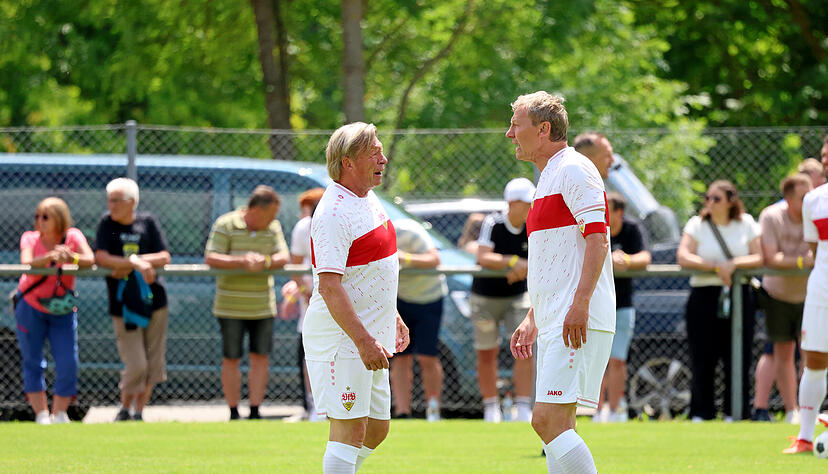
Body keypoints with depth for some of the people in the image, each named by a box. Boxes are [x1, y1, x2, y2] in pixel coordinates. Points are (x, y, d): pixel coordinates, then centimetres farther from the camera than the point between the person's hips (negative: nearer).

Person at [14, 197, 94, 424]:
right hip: (30, 307, 0)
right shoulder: (30, 238, -11)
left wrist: (71, 258, -48)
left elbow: (90, 259, -26)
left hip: (63, 311, 0)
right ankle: (41, 414, 6)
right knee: (33, 363, 0)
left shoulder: (73, 236, -9)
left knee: (68, 364, -7)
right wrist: (49, 258, -51)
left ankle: (59, 414, 8)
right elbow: (27, 264, -31)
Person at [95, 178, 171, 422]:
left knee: (153, 363, 3)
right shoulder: (107, 223, -2)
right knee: (135, 365, -7)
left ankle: (139, 411, 16)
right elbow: (101, 258, -14)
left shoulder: (148, 222, 1)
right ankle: (124, 409, 14)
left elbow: (164, 258, -6)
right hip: (123, 305, -2)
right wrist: (136, 263, -23)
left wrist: (128, 264, -16)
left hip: (154, 300, 2)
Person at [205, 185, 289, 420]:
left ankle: (255, 411, 6)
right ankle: (234, 413, 8)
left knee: (261, 357, 0)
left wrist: (266, 262, -23)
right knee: (231, 359, 1)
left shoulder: (273, 227, 6)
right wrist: (242, 262, -27)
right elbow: (210, 258, -15)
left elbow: (283, 257, -1)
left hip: (263, 307, 4)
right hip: (231, 306, -4)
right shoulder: (225, 225, -8)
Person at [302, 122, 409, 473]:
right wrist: (363, 341, -31)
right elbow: (329, 286, -26)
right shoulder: (334, 213, -19)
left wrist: (393, 318, 28)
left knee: (377, 428, 13)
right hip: (342, 338, -10)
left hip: (369, 336, 10)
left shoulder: (368, 198, 12)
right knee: (350, 429, -11)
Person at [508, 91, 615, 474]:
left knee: (549, 420, -18)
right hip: (554, 322, 10)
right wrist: (532, 319, 27)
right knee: (555, 426, 7)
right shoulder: (548, 179, 23)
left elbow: (597, 238, -18)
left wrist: (580, 303, -27)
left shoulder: (574, 170, -8)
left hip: (578, 322, -10)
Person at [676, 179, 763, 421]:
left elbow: (759, 258, 2)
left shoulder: (746, 224, 8)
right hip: (704, 295, -1)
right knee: (703, 358, -2)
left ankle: (734, 411, 6)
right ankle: (700, 413, 5)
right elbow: (683, 257, -9)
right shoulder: (697, 224, 3)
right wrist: (716, 267, -17)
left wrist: (734, 264, -15)